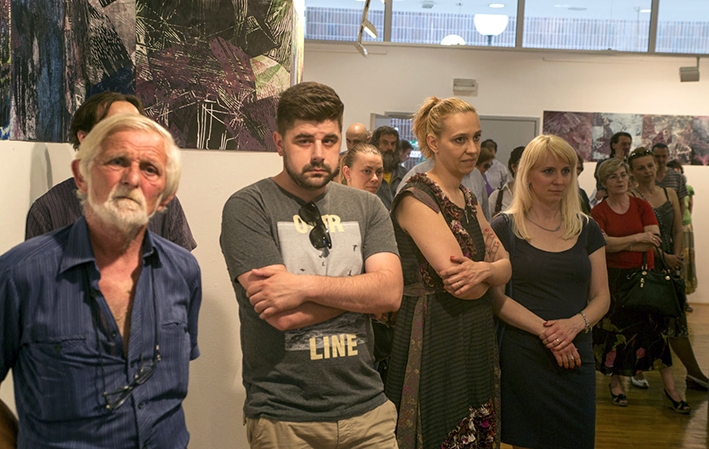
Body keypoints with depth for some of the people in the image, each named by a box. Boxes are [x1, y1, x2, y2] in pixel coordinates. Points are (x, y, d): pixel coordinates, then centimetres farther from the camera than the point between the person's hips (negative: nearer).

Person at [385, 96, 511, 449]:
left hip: (475, 338, 8)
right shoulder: (416, 198, -15)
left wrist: (483, 269, -16)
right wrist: (487, 276, 0)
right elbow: (461, 285, -22)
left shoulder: (468, 199, 12)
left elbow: (505, 268, 6)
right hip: (433, 337, -8)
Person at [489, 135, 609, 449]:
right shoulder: (504, 227, -3)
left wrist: (574, 324, -13)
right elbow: (495, 297, -8)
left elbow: (601, 297, 8)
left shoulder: (587, 229, 8)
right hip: (523, 356, -3)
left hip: (576, 358, 4)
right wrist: (545, 331, -18)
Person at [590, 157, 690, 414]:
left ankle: (670, 387, 9)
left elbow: (654, 241, -10)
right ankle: (616, 383, 20)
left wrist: (617, 244, -14)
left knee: (655, 328, 0)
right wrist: (637, 238, -17)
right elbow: (604, 244, -17)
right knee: (614, 330, 5)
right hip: (613, 278, -1)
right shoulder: (598, 212, -3)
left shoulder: (642, 206, 2)